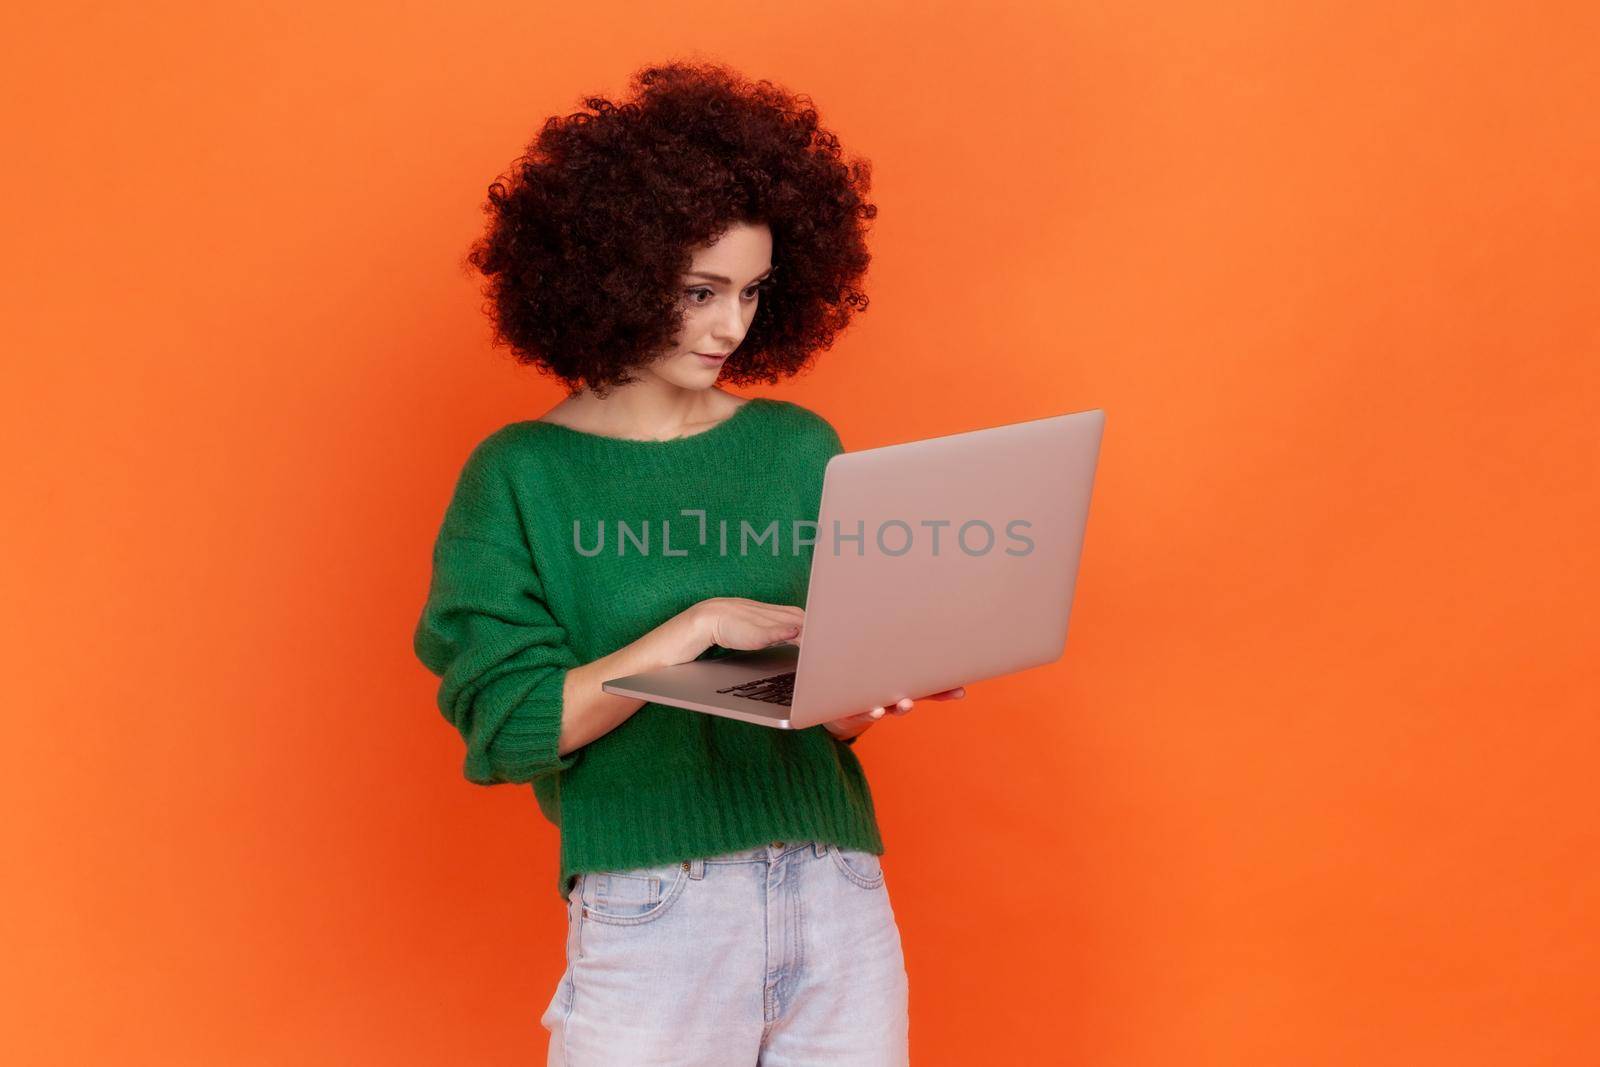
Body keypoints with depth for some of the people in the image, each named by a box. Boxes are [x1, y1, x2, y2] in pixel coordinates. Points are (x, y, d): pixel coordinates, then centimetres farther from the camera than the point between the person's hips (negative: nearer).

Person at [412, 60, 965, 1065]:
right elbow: (510, 727, -10)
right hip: (652, 908, -3)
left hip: (841, 895, 3)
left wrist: (877, 686, -11)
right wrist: (698, 627, -17)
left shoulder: (802, 449, 8)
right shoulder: (522, 475, -2)